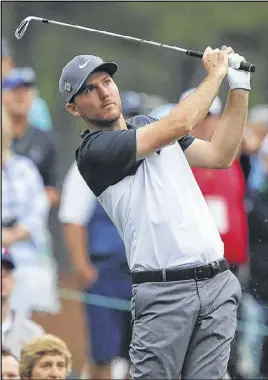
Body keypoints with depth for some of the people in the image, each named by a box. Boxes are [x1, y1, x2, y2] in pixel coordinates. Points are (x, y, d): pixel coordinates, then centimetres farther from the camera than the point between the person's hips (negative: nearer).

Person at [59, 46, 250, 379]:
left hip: (218, 284, 6)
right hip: (164, 291, -6)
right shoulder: (94, 151, -7)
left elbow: (219, 156, 17)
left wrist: (239, 87, 9)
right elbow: (180, 125, -13)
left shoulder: (149, 125, 20)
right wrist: (216, 74, 1)